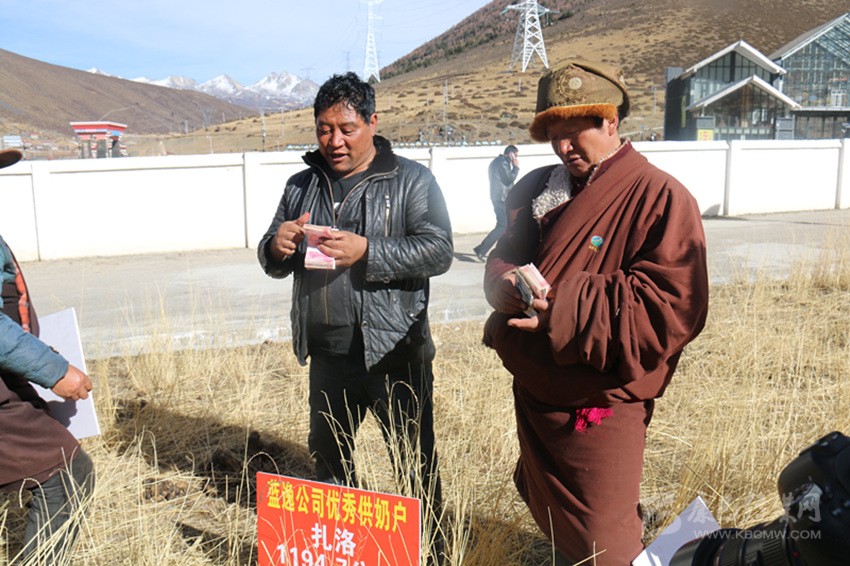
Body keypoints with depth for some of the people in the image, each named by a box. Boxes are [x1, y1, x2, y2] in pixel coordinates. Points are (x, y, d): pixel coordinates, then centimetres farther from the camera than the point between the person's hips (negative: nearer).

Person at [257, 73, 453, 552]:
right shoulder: (302, 186, 11)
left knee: (413, 460, 7)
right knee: (328, 456, 21)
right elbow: (275, 263, 15)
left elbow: (438, 252, -15)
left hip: (393, 351, -5)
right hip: (328, 354, 6)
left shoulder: (411, 180, -4)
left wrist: (366, 252, -25)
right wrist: (277, 248, -9)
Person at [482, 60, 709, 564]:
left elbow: (672, 309, -24)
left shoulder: (660, 197, -16)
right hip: (532, 395, 7)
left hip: (599, 409, -7)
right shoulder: (538, 190, 7)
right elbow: (501, 259, 11)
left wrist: (564, 305, -28)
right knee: (548, 520, 27)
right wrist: (508, 282, -15)